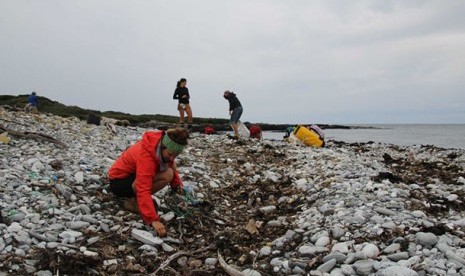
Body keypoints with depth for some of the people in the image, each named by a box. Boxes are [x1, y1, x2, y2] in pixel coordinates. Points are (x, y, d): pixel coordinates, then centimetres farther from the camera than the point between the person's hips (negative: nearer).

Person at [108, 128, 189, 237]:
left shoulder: (163, 148, -10)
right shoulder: (146, 155, -34)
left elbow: (171, 165, 11)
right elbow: (143, 190, -40)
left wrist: (178, 184, -3)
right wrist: (153, 220, -45)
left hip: (133, 175, 9)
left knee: (169, 173, -11)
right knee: (166, 175, -28)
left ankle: (135, 197, 3)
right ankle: (133, 201, -10)